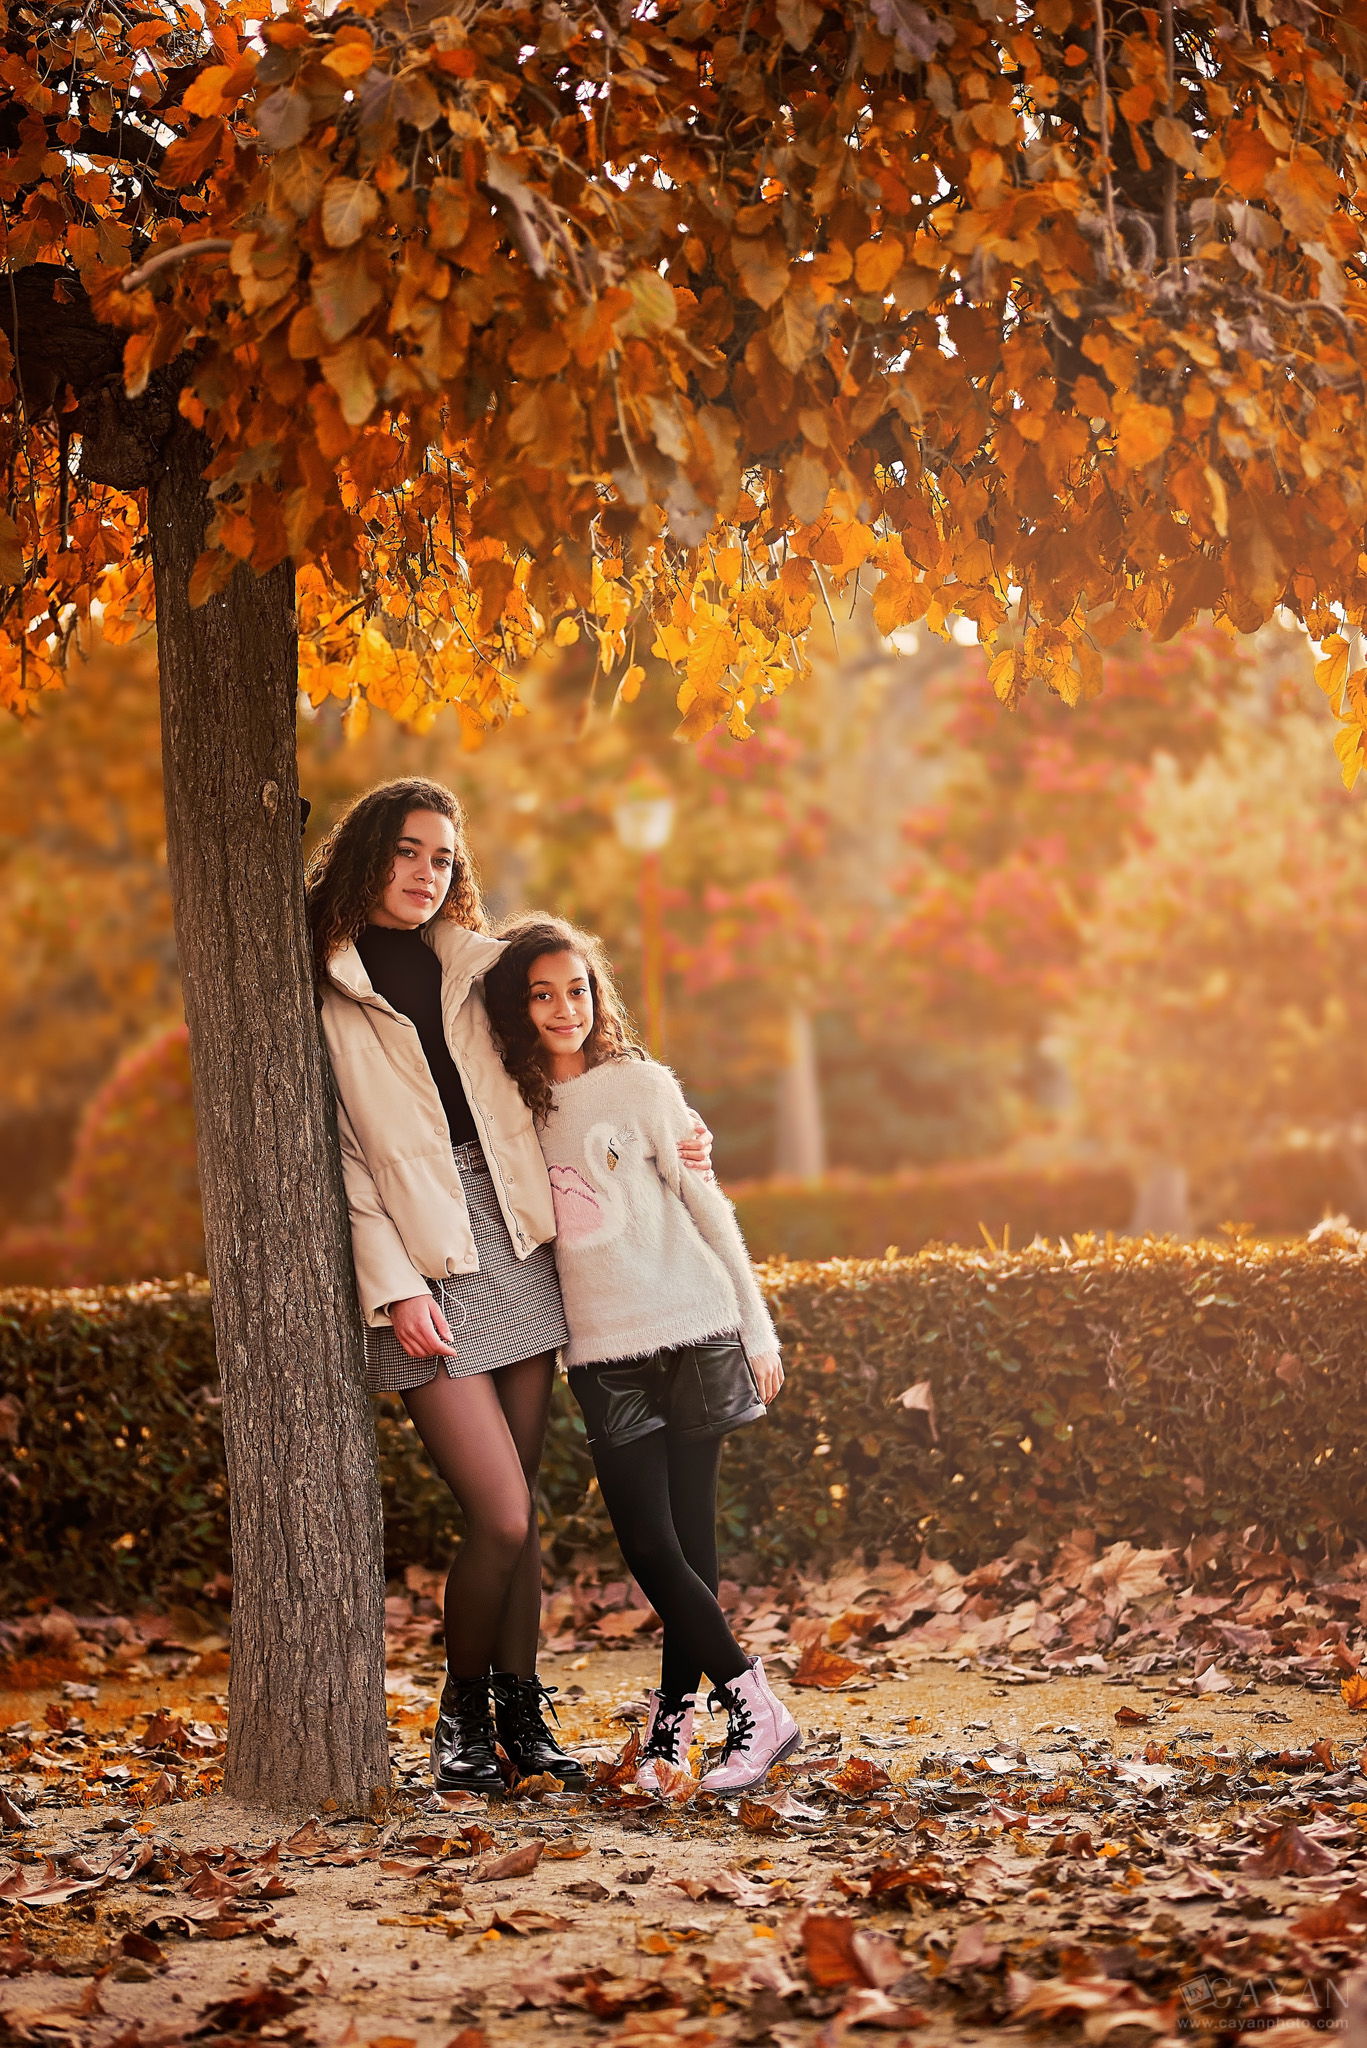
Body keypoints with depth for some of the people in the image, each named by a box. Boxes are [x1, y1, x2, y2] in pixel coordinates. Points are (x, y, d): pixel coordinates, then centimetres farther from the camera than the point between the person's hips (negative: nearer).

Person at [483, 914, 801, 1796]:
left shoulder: (641, 1085, 0)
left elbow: (707, 1208, 4)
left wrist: (759, 1331, 4)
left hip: (693, 1331, -2)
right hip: (602, 1355, 2)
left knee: (689, 1538, -1)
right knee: (649, 1547, -5)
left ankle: (673, 1719, 9)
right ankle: (758, 1707, 5)